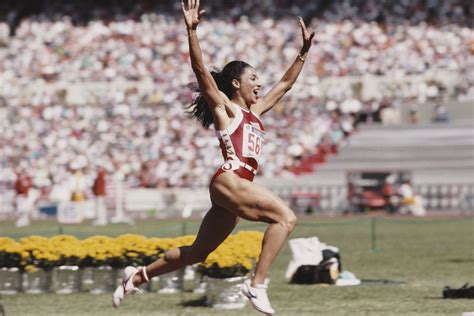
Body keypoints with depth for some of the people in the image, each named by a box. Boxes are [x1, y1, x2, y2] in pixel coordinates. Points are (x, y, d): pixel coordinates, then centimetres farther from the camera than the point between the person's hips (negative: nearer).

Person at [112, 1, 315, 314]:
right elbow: (200, 70, -8)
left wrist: (304, 50, 29)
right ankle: (257, 284, -26)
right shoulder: (224, 108, 4)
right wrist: (192, 31, -18)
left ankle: (139, 275, 24)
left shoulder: (255, 111, 24)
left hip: (239, 186, 8)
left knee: (196, 253, 13)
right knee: (286, 217, -22)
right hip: (229, 180, -8)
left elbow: (285, 83, 33)